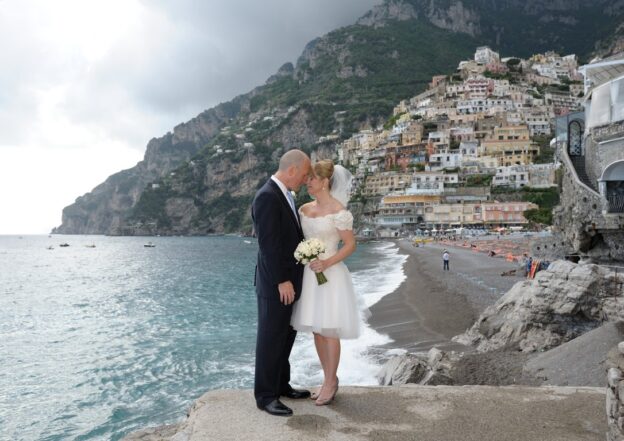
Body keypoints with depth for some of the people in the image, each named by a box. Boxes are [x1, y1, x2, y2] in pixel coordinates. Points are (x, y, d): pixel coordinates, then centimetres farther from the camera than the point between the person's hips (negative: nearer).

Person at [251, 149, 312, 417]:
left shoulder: (285, 196, 12)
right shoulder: (267, 197, -18)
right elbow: (268, 244, -22)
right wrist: (282, 281, -21)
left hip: (289, 281, 10)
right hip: (275, 284, -10)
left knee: (285, 337, 18)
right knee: (270, 340, 1)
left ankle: (281, 385, 31)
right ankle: (265, 396, 14)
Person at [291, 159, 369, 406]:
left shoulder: (338, 211, -13)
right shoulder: (305, 209, 8)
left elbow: (350, 244, -11)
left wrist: (327, 262, -23)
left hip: (330, 274, -7)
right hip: (309, 274, 7)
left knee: (328, 330, 2)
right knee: (316, 330, 12)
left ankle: (330, 383, 17)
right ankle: (330, 379, 27)